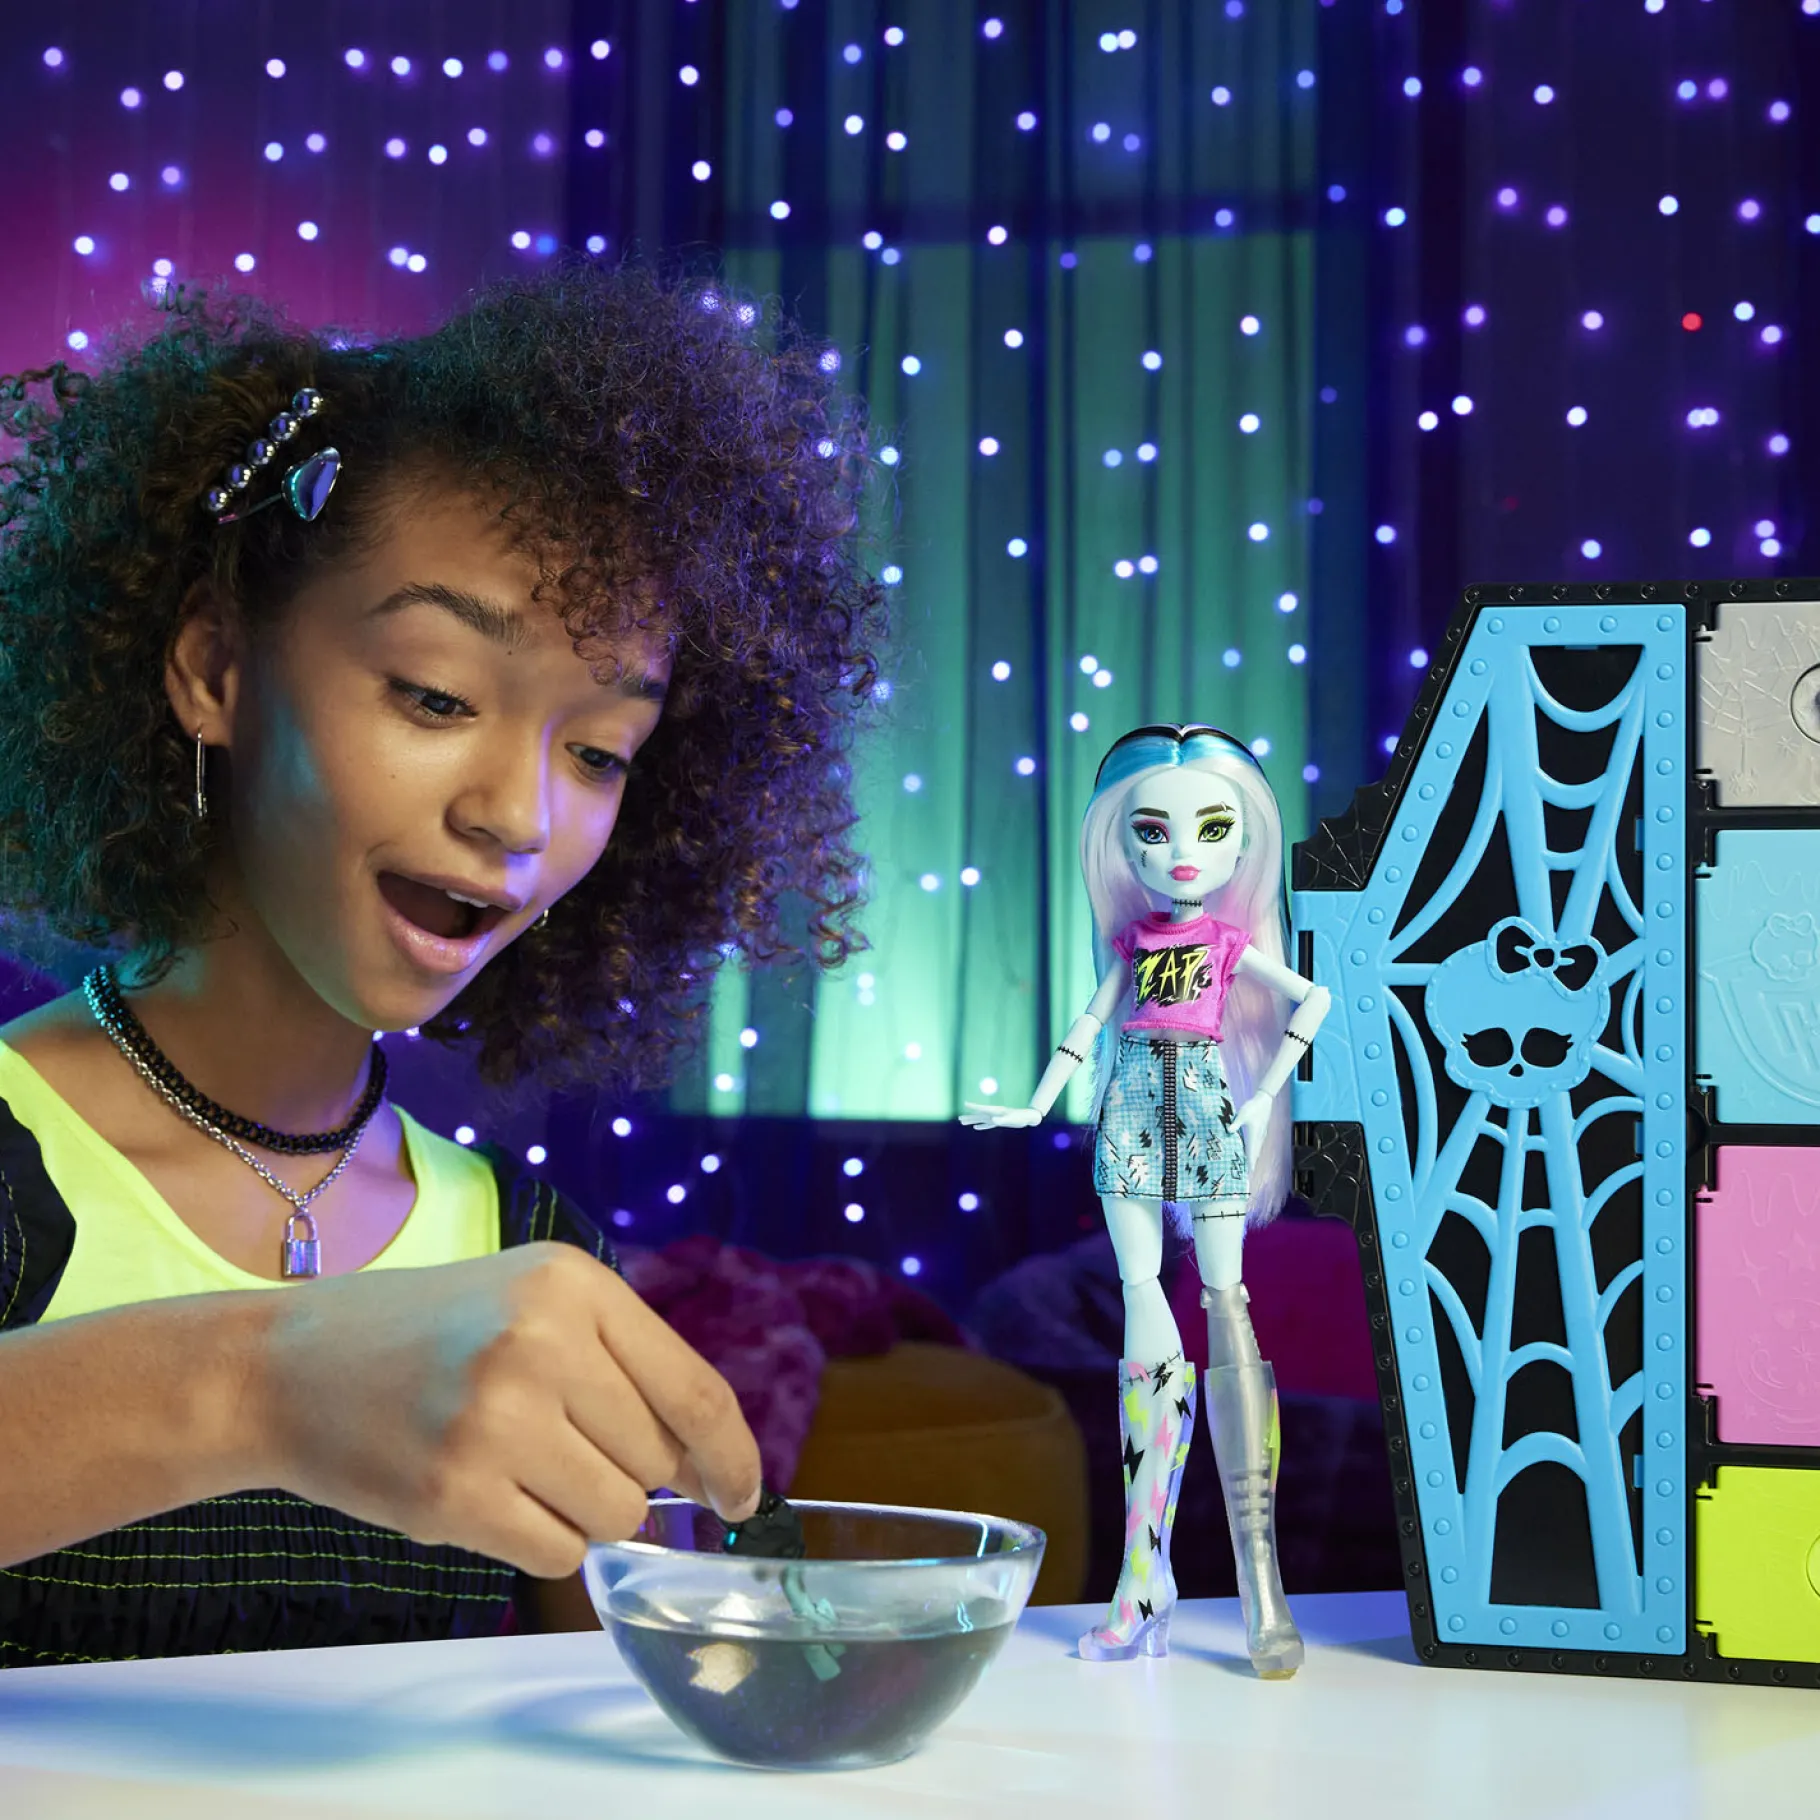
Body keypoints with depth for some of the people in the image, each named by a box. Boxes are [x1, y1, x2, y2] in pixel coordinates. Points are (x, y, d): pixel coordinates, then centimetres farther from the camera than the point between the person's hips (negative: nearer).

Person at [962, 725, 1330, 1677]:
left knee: (1225, 1298, -7)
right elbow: (1090, 1021, 16)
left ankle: (1260, 1577, -6)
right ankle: (1143, 1577, 0)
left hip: (1208, 1108, -3)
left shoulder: (1232, 941, 4)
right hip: (1132, 1114, 3)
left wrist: (1267, 1093, -3)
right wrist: (1036, 1105, 13)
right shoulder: (1134, 938, 11)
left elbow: (1311, 999, 2)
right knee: (1141, 1297, -2)